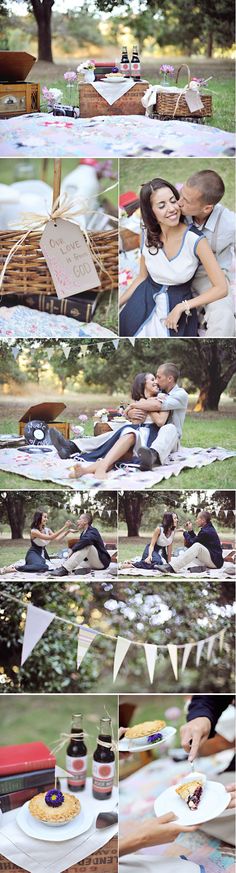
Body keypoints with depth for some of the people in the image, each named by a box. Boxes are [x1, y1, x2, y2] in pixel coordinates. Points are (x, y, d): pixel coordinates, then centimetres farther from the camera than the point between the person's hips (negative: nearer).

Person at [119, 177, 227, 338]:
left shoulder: (195, 240, -20)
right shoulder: (149, 236, -6)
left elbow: (221, 288, -19)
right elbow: (142, 277, 8)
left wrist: (181, 307, -19)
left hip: (180, 304, -3)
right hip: (145, 300, 3)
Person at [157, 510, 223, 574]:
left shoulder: (206, 531, -18)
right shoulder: (207, 529, 14)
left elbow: (191, 543, -16)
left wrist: (185, 533, 0)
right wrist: (190, 531, 4)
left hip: (215, 562, -11)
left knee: (197, 546, -33)